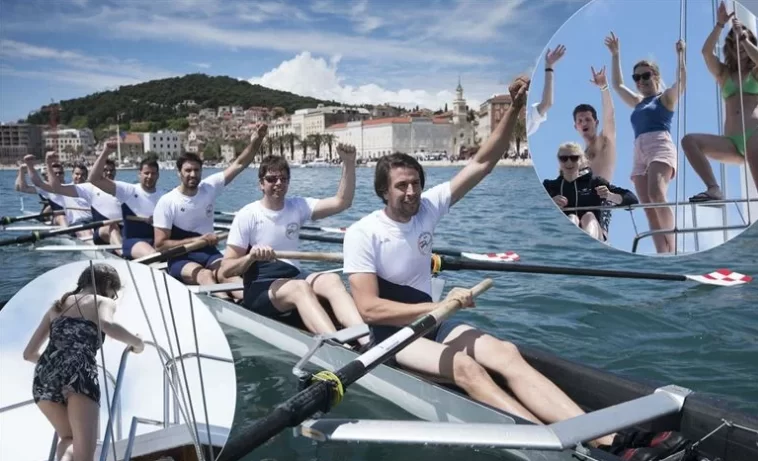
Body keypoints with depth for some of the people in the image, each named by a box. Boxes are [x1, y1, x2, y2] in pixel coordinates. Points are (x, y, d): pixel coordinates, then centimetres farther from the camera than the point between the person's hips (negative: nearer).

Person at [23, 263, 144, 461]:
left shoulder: (57, 307, 31)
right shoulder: (104, 302, 14)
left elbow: (29, 353, 33)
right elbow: (106, 325, -12)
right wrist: (137, 342, 4)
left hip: (44, 377, 5)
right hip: (78, 374, -5)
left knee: (68, 439, 26)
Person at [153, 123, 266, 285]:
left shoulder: (209, 187, 3)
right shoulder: (166, 202, -6)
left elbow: (239, 164, -1)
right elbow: (160, 244, -8)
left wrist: (255, 142, -17)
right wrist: (196, 240, -16)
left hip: (208, 251, 2)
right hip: (181, 258, -2)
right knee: (205, 275, -36)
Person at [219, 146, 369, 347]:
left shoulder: (298, 206, 8)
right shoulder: (247, 215, -4)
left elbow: (342, 202, -3)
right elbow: (225, 270, -8)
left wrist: (349, 164, -14)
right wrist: (251, 257, -27)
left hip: (293, 277, 4)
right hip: (259, 288, -4)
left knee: (332, 279, -28)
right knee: (300, 287, -36)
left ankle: (367, 342, -50)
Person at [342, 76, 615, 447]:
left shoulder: (427, 208, 0)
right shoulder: (362, 233, -14)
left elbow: (482, 163, -2)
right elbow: (369, 308, -21)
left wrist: (515, 109, -12)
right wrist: (438, 306, -26)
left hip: (428, 321, 5)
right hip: (387, 332, -5)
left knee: (506, 352, -23)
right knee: (465, 367, -33)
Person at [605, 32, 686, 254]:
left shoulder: (666, 97, 13)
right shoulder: (638, 102, 29)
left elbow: (681, 81, -5)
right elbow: (617, 85, 37)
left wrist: (680, 54, -7)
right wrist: (616, 55, 37)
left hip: (660, 147, -6)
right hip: (639, 153, 6)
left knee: (656, 194, -30)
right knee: (649, 210, -8)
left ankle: (672, 250, -32)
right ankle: (662, 254, -15)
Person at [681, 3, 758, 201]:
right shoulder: (724, 74, 23)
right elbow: (706, 52, 6)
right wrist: (720, 23, 3)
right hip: (731, 142, 3)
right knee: (689, 140, -23)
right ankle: (714, 189, -32)